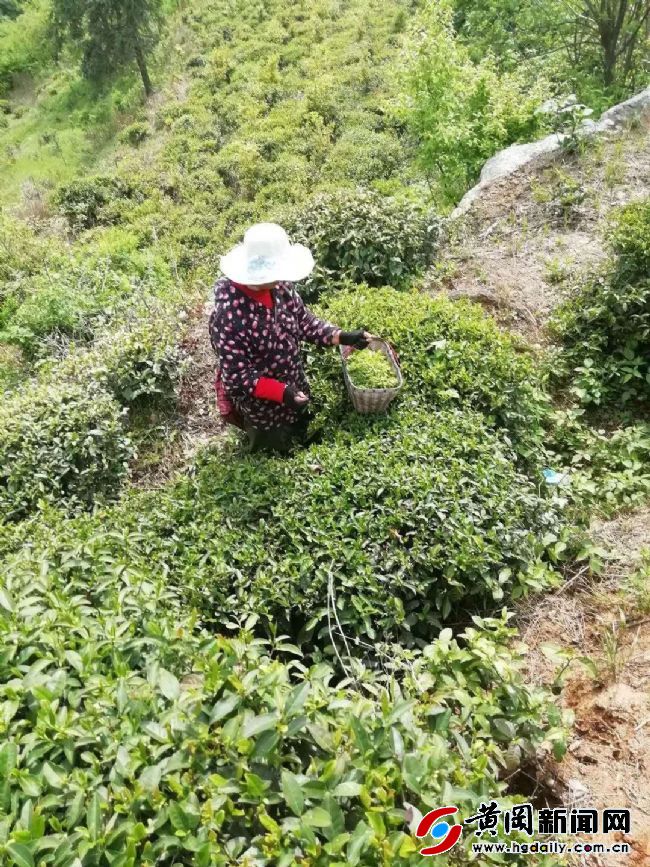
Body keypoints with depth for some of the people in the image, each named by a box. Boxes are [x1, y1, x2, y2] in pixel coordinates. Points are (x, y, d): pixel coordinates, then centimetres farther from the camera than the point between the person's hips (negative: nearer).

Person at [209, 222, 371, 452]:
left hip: (295, 390, 7)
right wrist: (281, 392, -38)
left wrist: (341, 336, -12)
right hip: (263, 407, -7)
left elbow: (303, 321, 0)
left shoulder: (279, 287, -15)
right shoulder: (229, 317, -37)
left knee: (301, 444, 33)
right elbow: (236, 378, -31)